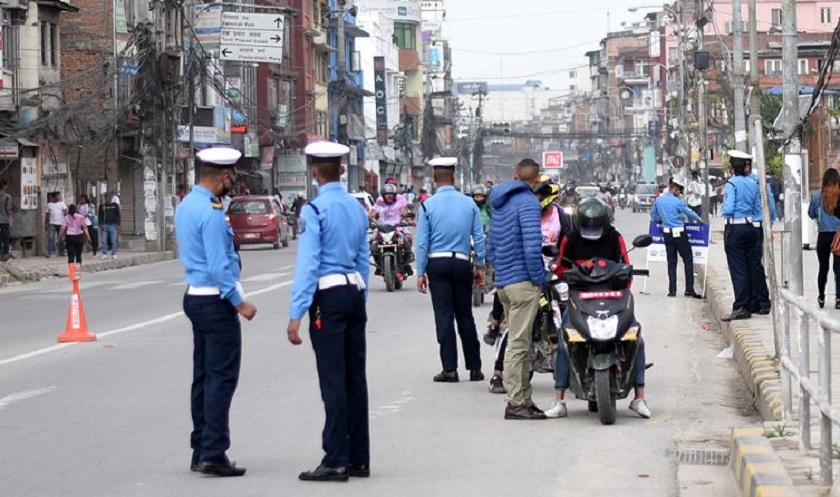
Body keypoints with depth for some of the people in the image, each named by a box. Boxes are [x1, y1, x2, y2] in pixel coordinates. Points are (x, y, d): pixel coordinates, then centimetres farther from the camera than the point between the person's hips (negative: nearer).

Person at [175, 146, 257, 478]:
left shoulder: (185, 206, 10)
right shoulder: (211, 212, -19)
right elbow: (218, 266, -22)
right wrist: (239, 303, -15)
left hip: (195, 297, 10)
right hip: (216, 301, -10)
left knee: (203, 376, 14)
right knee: (222, 378, -6)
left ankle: (200, 450, 19)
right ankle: (213, 454, -7)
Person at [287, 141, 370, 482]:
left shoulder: (315, 211, -12)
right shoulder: (357, 208, 10)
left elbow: (308, 263, -15)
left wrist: (295, 314, -14)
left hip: (328, 298, -7)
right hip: (355, 292, 7)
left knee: (333, 380, -6)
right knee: (355, 377, 10)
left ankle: (336, 462, -5)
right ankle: (358, 459, 16)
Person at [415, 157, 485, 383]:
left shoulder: (428, 205, -4)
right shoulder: (468, 203, 1)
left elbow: (422, 242, -5)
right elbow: (479, 238, 2)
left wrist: (421, 272, 0)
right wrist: (480, 266, 11)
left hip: (437, 264, -2)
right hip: (462, 263, 2)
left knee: (444, 316, -1)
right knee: (465, 316, 10)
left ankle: (450, 369, -4)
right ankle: (475, 368, 12)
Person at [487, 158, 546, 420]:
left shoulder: (500, 203, 17)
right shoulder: (528, 201, -12)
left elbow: (491, 248, 22)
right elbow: (532, 246, -21)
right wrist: (539, 278, -12)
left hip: (503, 281, 9)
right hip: (523, 281, -9)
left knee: (520, 343, 14)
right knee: (518, 343, -7)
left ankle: (524, 400, 18)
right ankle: (515, 403, -5)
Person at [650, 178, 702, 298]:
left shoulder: (659, 200, 4)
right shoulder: (677, 202, -12)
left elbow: (653, 216, 15)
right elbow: (690, 213, -1)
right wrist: (698, 219, 17)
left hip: (667, 233, 5)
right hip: (679, 233, -5)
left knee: (671, 261, 9)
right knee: (688, 260, 3)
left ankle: (672, 290, 5)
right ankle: (689, 289, -1)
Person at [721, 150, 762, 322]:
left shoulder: (731, 184, -12)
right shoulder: (753, 184, 8)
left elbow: (728, 209, -19)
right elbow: (758, 209, 11)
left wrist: (722, 208, 3)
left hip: (734, 229, -6)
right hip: (750, 227, 6)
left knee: (737, 269, -5)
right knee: (749, 267, 10)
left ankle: (740, 307, -8)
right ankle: (749, 305, 13)